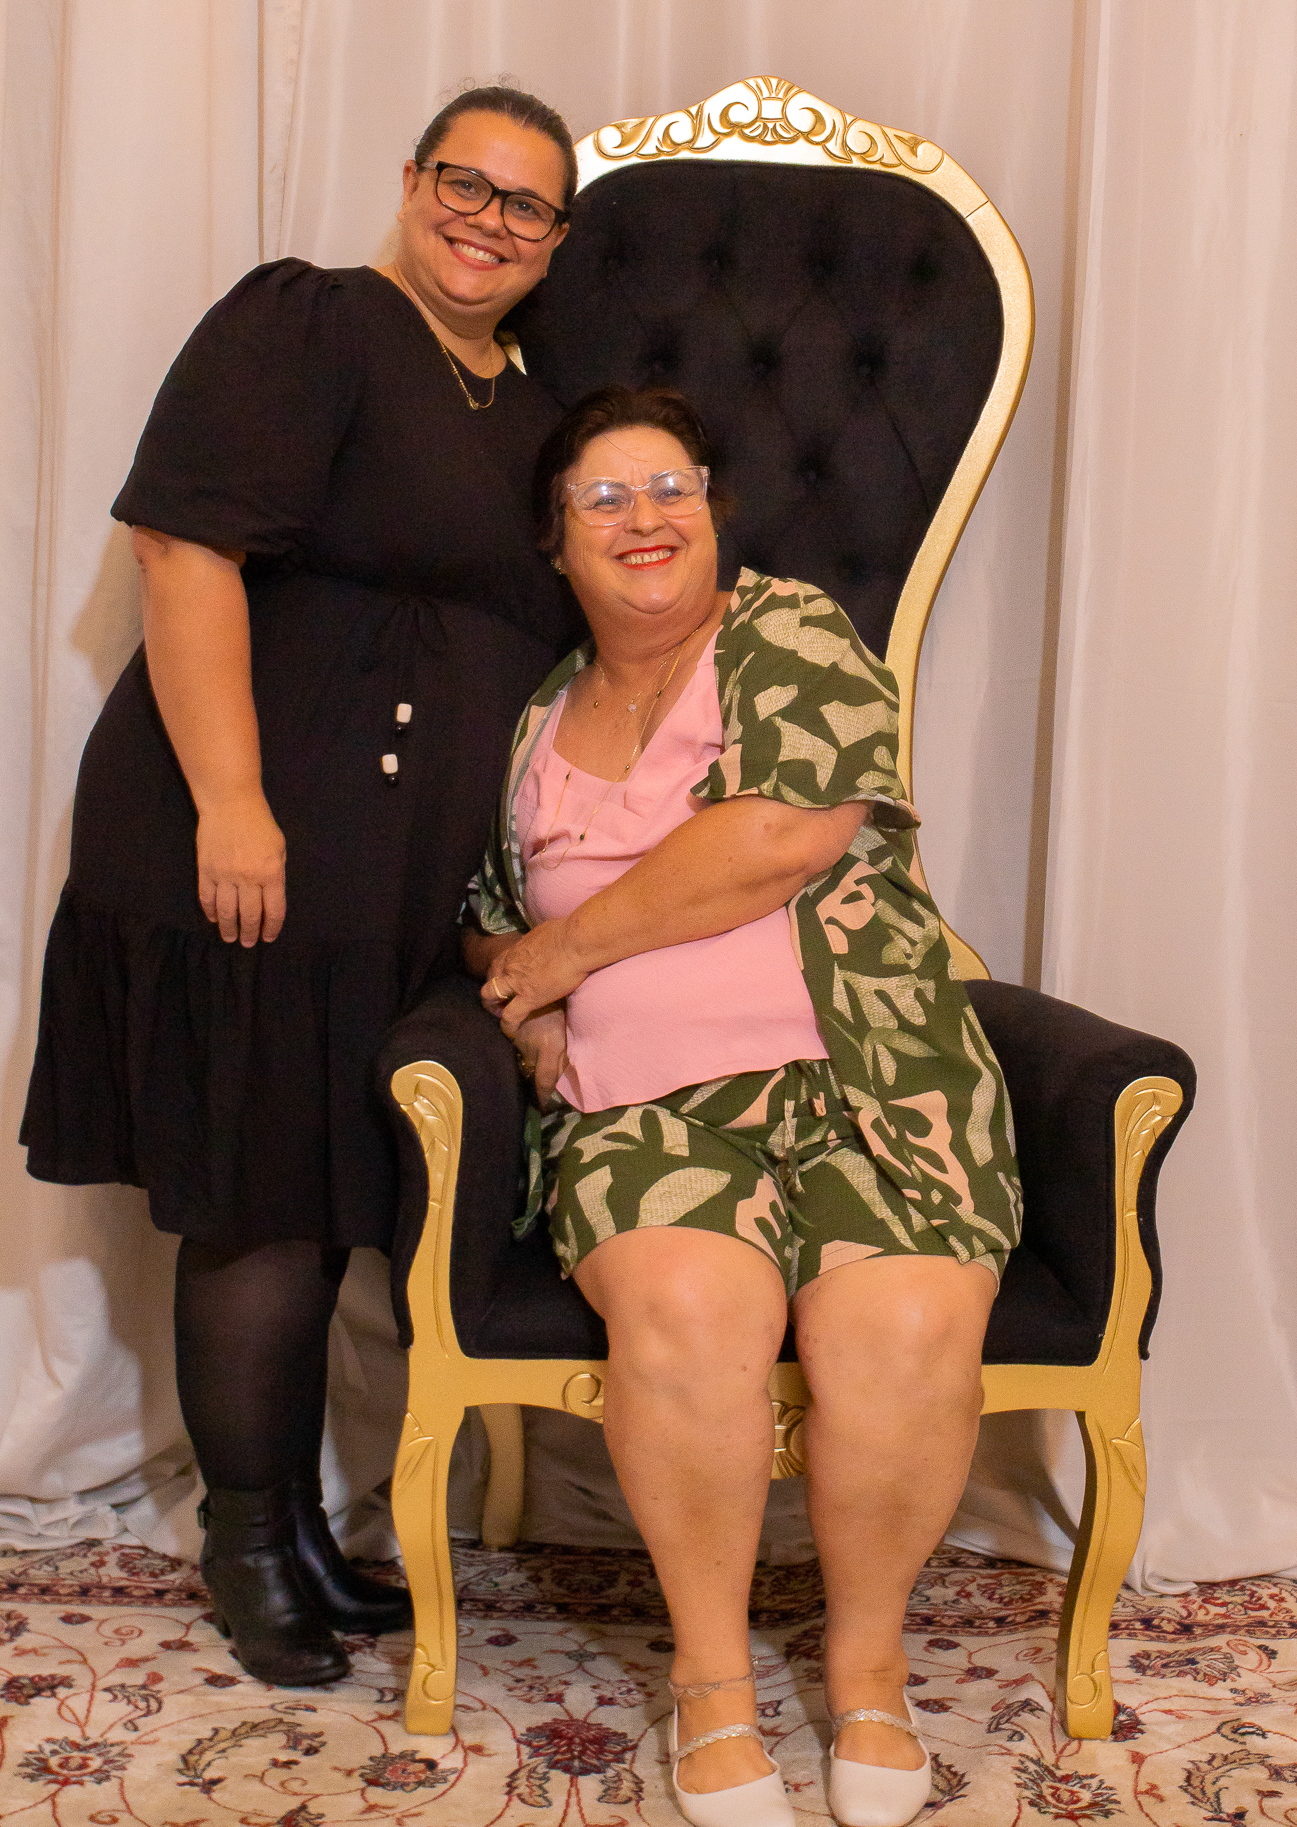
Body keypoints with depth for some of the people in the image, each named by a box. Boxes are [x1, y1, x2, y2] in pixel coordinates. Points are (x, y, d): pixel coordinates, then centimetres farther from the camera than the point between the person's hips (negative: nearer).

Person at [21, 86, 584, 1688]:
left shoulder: (533, 418, 19)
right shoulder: (305, 326, -5)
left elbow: (540, 642, 25)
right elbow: (188, 547, -15)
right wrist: (231, 800, -22)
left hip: (411, 881, 7)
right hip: (256, 853, -7)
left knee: (319, 1204, 15)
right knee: (260, 1210, 1)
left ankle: (298, 1522, 28)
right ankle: (246, 1544, 19)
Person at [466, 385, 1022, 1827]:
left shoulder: (791, 636, 6)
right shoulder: (533, 725, 19)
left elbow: (783, 836, -10)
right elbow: (488, 918, 30)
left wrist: (573, 947, -3)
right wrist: (518, 994, 6)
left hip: (871, 1079, -2)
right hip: (647, 1108, 2)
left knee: (909, 1326, -29)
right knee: (687, 1304, -31)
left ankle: (867, 1657, -2)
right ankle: (711, 1669, -9)